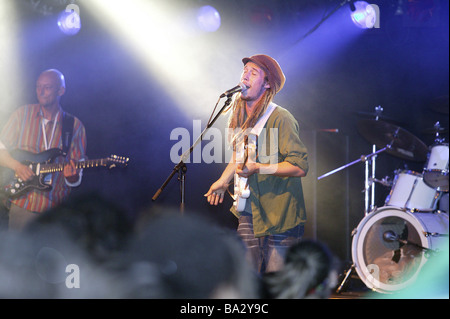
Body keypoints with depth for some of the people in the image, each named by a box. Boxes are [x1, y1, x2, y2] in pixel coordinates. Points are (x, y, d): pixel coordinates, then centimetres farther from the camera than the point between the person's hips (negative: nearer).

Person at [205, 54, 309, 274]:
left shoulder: (280, 119, -15)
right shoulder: (240, 118, 11)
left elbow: (300, 167, -21)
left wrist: (258, 168, -26)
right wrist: (223, 181, 25)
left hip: (280, 214, -7)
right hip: (250, 213, 7)